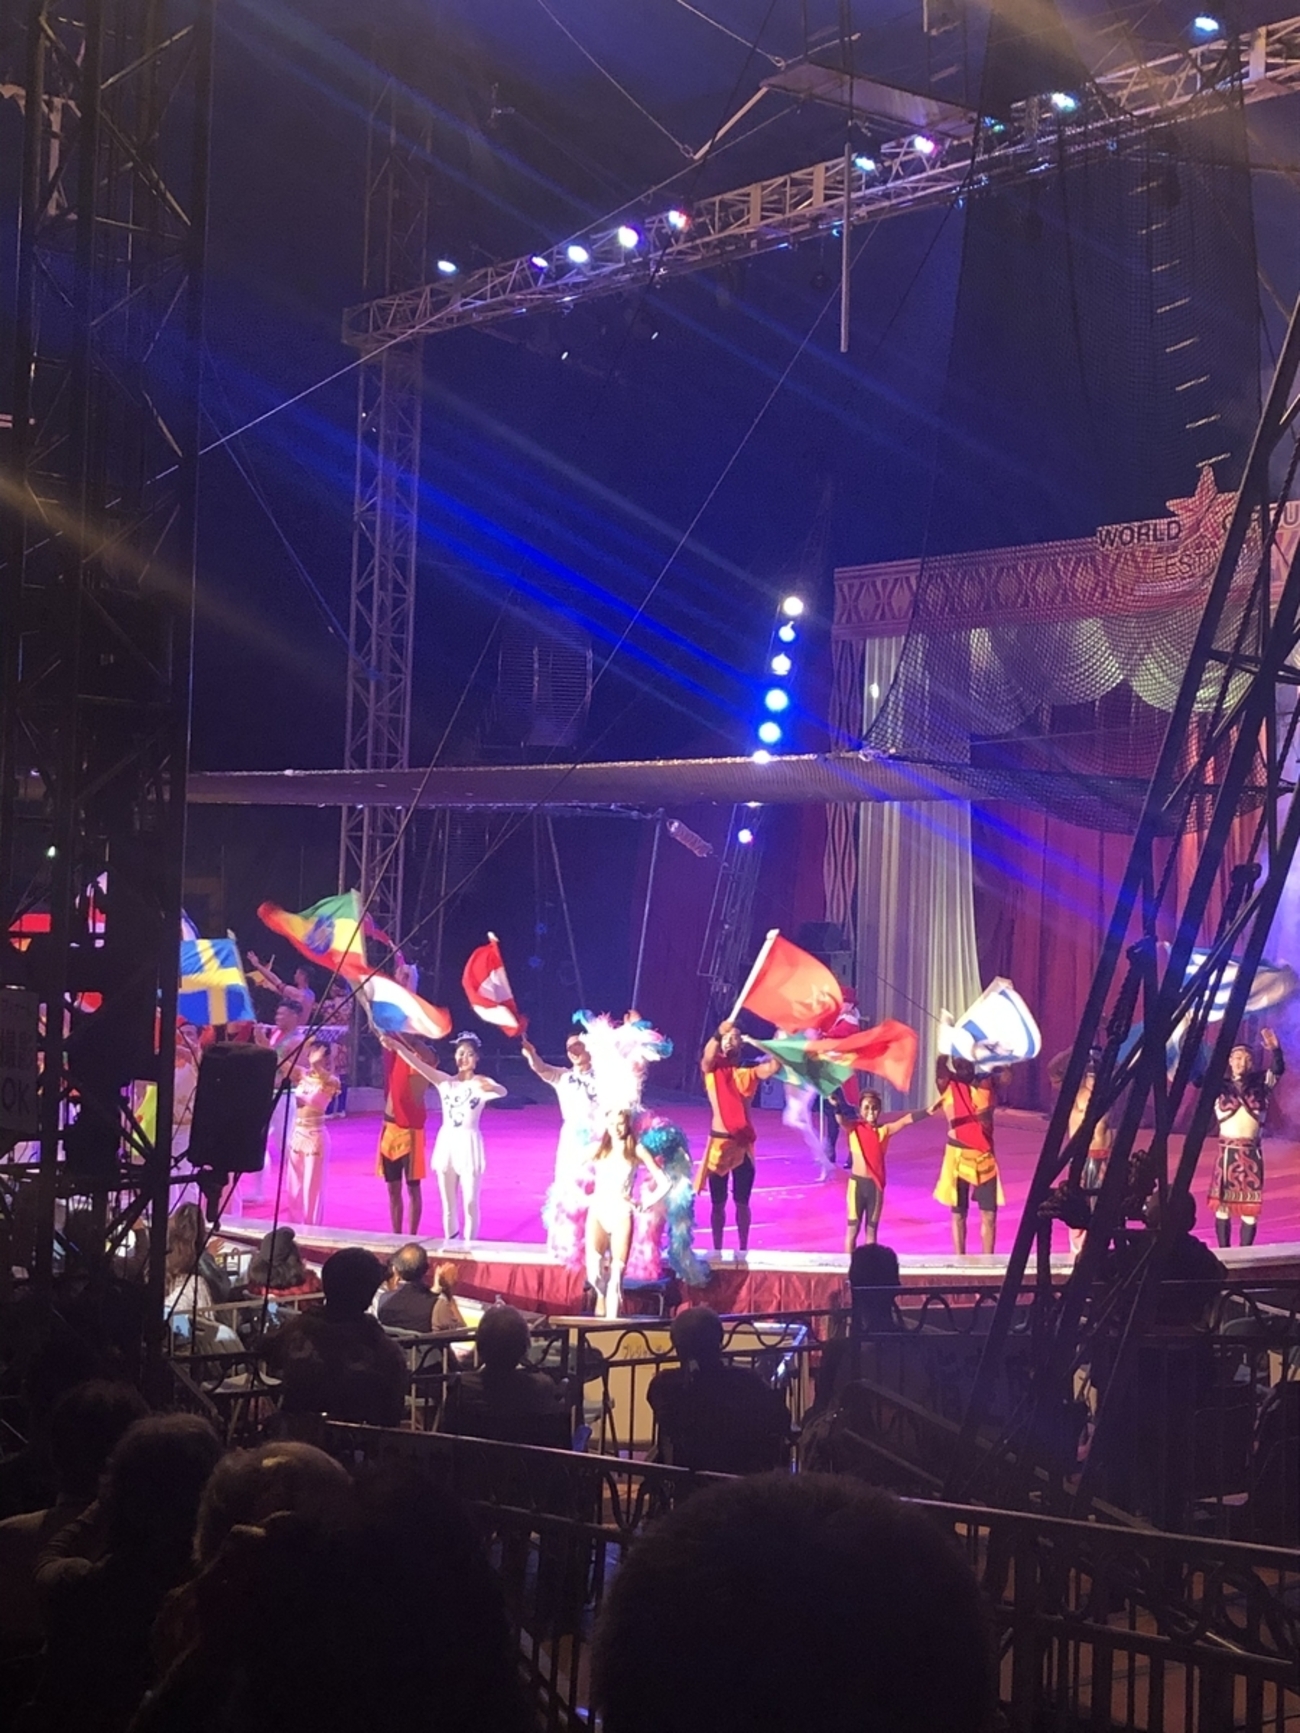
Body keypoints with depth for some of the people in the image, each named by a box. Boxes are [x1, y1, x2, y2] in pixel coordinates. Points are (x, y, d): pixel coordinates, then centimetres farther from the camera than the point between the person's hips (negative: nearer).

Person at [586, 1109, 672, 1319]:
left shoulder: (637, 1151, 5)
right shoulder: (598, 1149, 11)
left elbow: (664, 1182, 4)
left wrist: (644, 1203, -1)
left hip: (621, 1215, -1)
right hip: (597, 1213, 1)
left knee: (616, 1272, -6)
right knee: (594, 1270, -15)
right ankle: (601, 1295, 18)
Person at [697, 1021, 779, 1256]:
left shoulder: (748, 1074, 5)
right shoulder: (712, 1070, 2)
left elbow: (772, 1067, -12)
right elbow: (707, 1057, -22)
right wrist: (718, 1034, -38)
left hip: (743, 1144, 1)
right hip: (719, 1142, -1)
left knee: (742, 1202, 6)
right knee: (718, 1202, 6)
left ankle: (743, 1248, 15)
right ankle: (717, 1249, 15)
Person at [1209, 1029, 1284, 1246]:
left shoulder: (1260, 1084, 3)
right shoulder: (1219, 1086, 1)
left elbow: (1278, 1070, -11)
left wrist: (1275, 1049, -31)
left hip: (1252, 1153, 0)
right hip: (1227, 1152, 0)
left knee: (1250, 1207, 1)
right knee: (1222, 1205, 5)